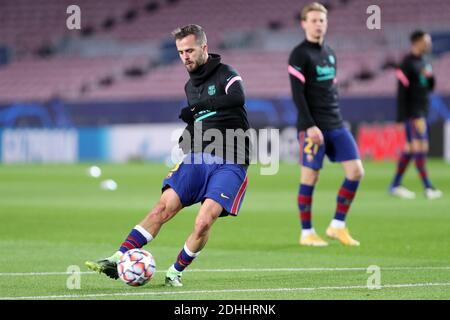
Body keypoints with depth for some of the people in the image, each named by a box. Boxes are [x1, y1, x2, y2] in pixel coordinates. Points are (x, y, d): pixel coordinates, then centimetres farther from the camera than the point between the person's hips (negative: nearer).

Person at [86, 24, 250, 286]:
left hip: (229, 164, -6)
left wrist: (197, 107, -31)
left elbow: (238, 98, -29)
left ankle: (176, 272, -2)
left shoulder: (225, 74, -6)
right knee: (164, 207, -11)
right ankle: (118, 260, -14)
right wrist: (182, 148, 15)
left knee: (204, 221, -21)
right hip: (198, 157, 6)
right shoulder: (190, 86, 17)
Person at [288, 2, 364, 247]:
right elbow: (297, 94, -12)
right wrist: (310, 126, -18)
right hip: (312, 127, -7)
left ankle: (337, 226, 7)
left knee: (356, 171, -1)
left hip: (335, 125, 7)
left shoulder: (329, 52, 16)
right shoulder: (299, 55, -7)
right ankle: (306, 233, 7)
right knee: (310, 176, -3)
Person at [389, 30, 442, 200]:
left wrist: (429, 76, -3)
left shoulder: (424, 62, 16)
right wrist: (401, 117, -18)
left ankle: (395, 185, 14)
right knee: (420, 147, -11)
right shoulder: (408, 63, -11)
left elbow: (430, 88, 19)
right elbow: (402, 91, -14)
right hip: (413, 113, -9)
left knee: (410, 149, 9)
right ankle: (428, 187, -13)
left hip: (422, 112, 9)